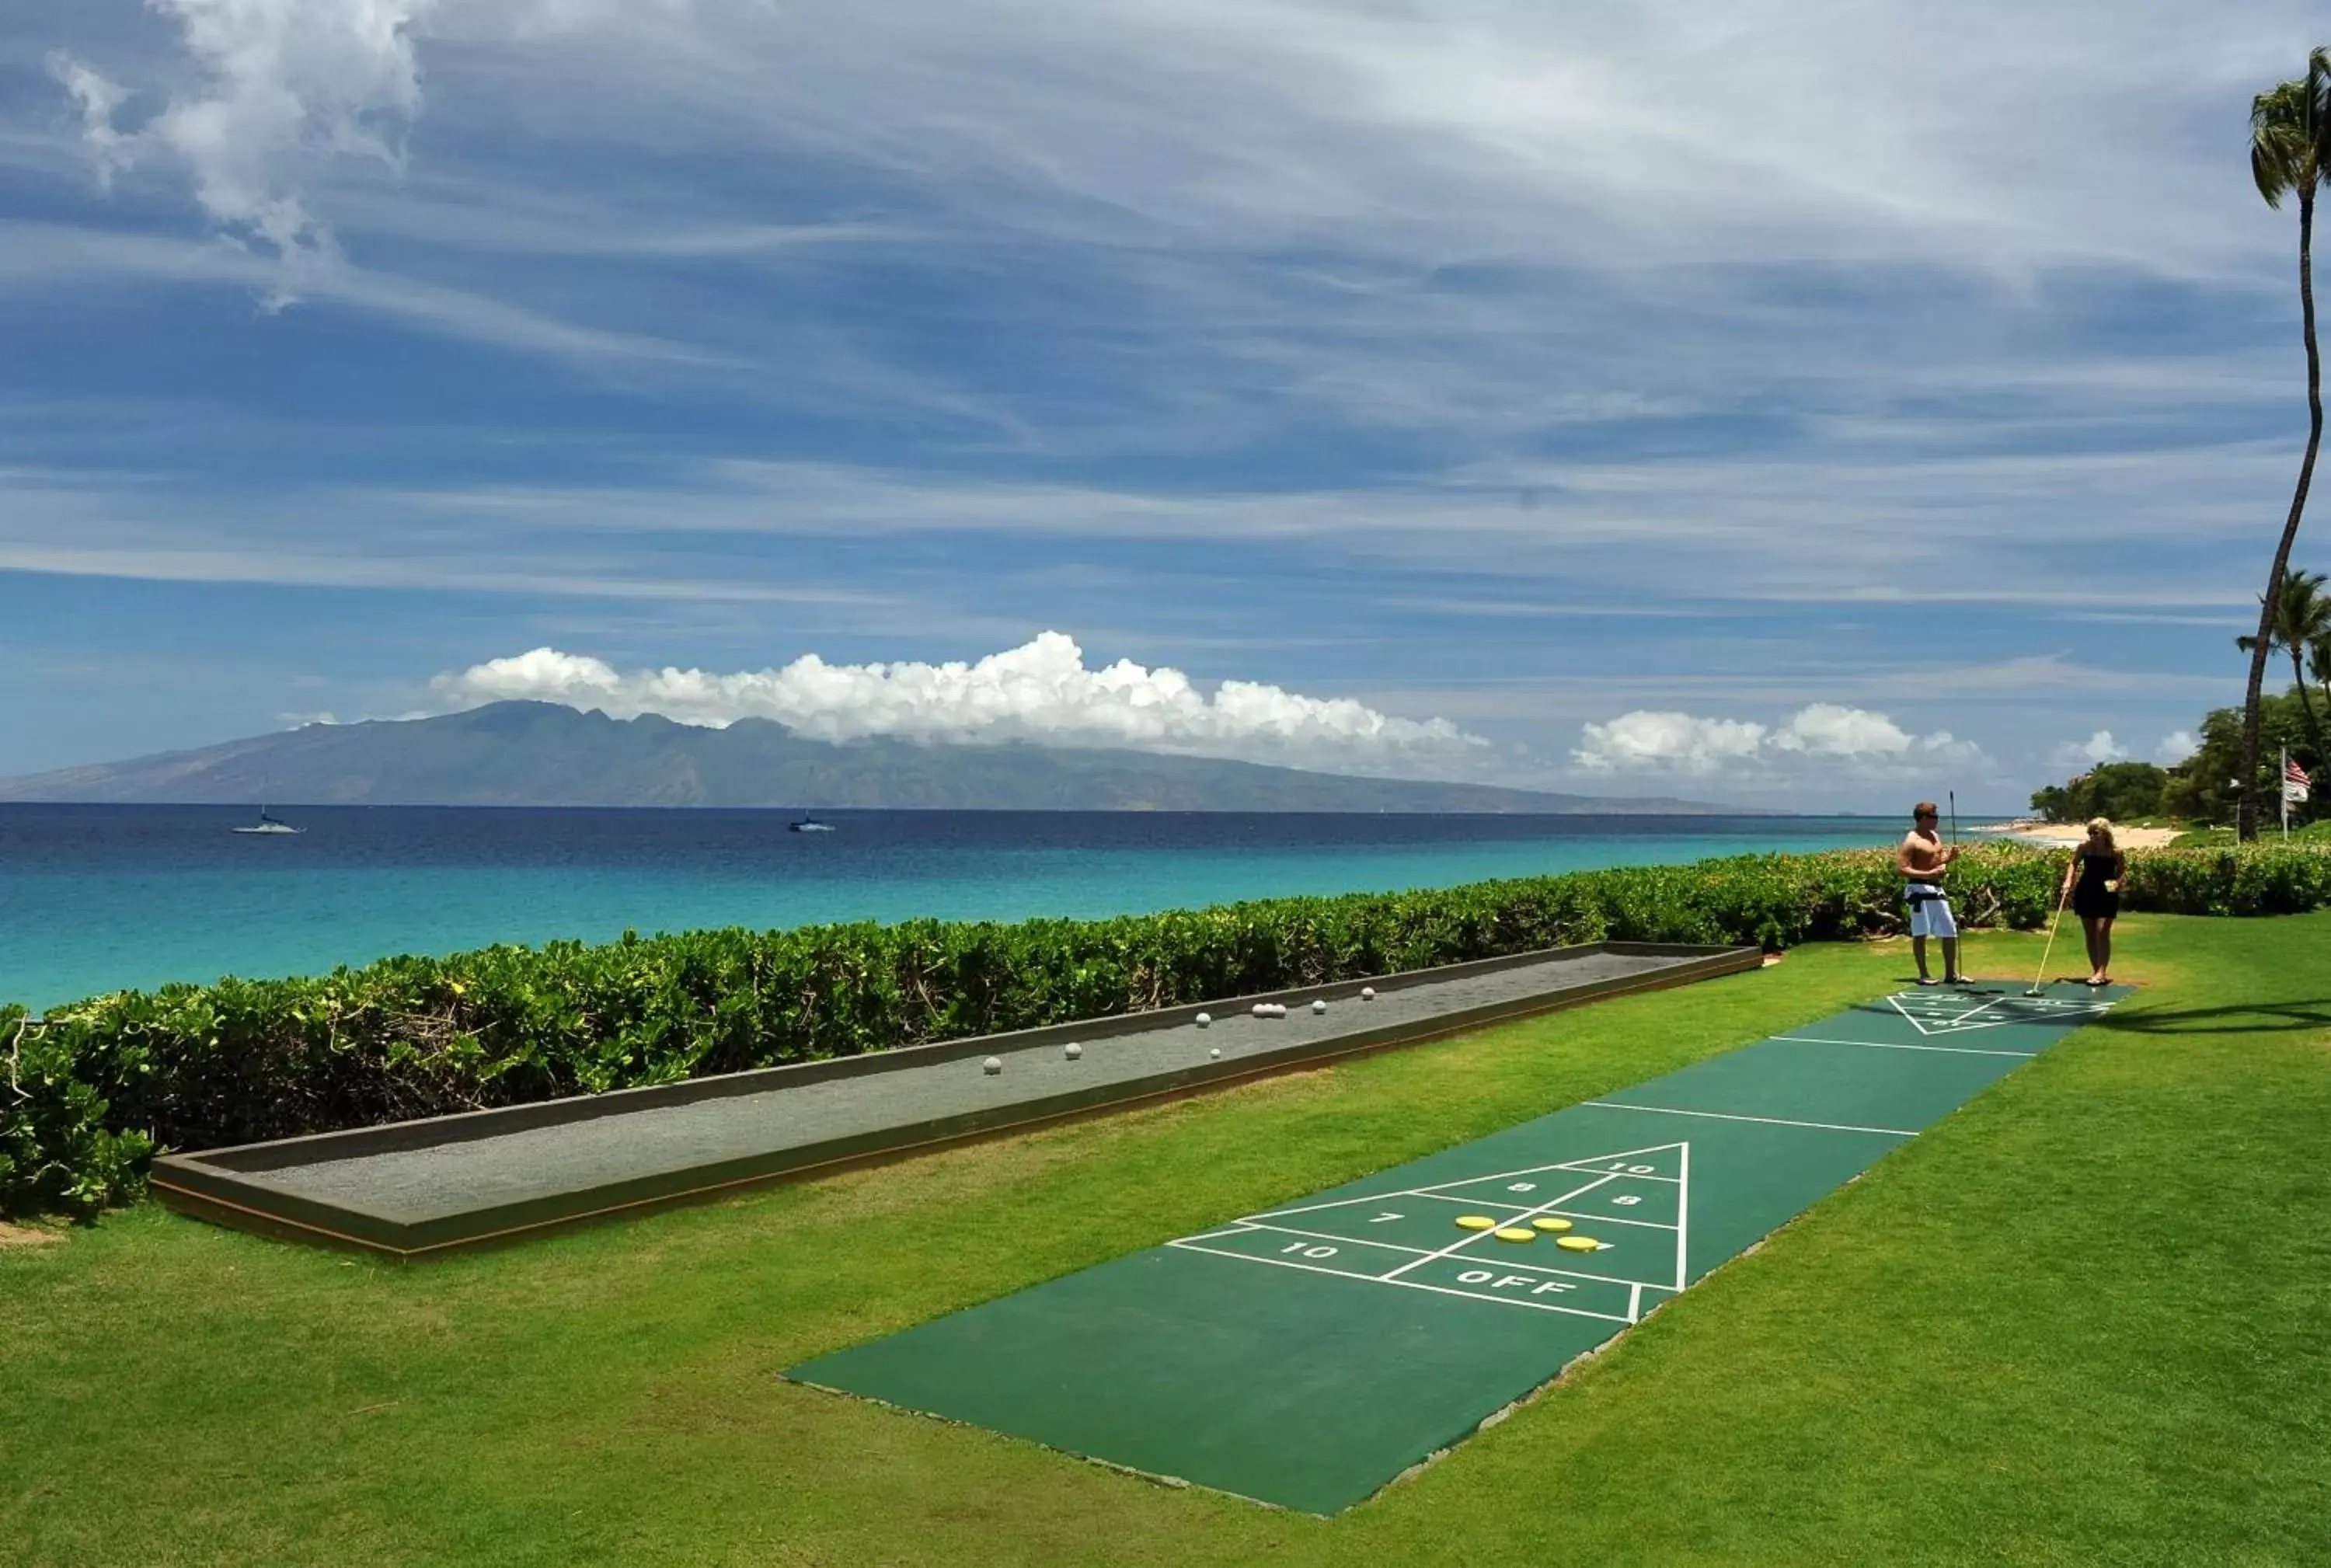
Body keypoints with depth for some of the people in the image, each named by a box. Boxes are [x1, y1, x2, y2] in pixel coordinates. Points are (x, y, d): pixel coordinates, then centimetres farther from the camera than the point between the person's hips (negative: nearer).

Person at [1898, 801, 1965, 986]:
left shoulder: (1935, 835, 14)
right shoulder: (1911, 841, -12)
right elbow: (1903, 870, -17)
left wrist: (1950, 857, 3)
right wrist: (1929, 874, -26)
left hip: (1937, 889, 9)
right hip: (1919, 890, -9)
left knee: (1950, 931, 10)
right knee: (1921, 933, -3)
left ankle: (1951, 974, 19)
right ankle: (1923, 975, 5)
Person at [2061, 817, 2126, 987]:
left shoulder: (2116, 851, -11)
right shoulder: (2085, 847, -5)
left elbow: (2123, 870, 0)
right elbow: (2074, 864, 8)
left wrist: (2117, 882, -19)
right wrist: (2068, 882, -5)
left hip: (2107, 895, -3)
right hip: (2085, 893, 3)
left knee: (2102, 933, -10)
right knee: (2089, 934, 7)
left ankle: (2102, 973, -9)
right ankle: (2096, 971, 16)